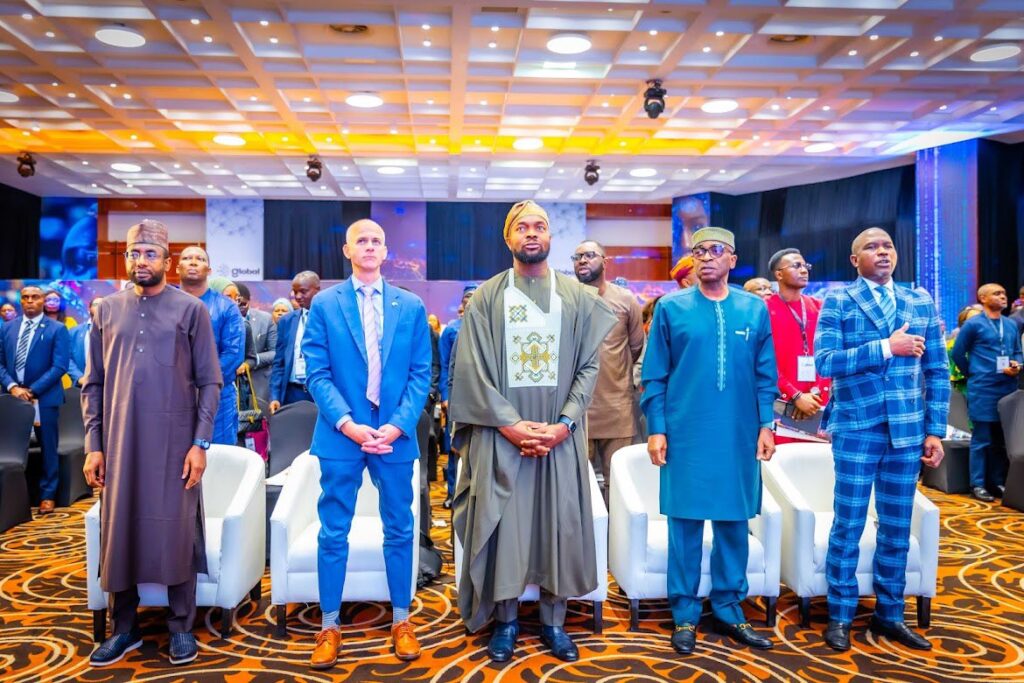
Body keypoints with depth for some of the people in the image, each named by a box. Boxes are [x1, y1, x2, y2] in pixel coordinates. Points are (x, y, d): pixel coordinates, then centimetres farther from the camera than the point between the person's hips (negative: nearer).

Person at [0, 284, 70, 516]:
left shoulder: (57, 329, -3)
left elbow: (59, 366, -9)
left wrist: (32, 390, -15)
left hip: (44, 398, -3)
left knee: (48, 448, 5)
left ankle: (47, 495, 15)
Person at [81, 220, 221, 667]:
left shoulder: (190, 309, 0)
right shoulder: (107, 310, 8)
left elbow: (210, 382, -2)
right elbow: (93, 384, 9)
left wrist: (200, 443, -9)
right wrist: (93, 444, 2)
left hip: (175, 441, -3)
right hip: (120, 442, 3)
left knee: (176, 530, 3)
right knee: (119, 530, 9)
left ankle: (181, 627, 17)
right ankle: (124, 628, 24)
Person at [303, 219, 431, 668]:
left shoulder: (411, 306, 5)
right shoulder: (324, 304, 2)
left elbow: (421, 374, 2)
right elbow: (317, 373, -3)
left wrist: (397, 425, -11)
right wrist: (347, 424, -15)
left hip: (395, 434, 1)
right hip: (341, 434, -1)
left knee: (399, 531, 10)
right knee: (333, 534, 6)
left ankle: (401, 622, 26)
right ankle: (329, 627, 21)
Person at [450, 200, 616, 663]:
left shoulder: (578, 297, 6)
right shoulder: (485, 298, 2)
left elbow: (588, 365, 1)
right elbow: (473, 370, -4)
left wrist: (564, 423, -12)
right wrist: (511, 425, -14)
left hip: (560, 434, 1)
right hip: (501, 433, -1)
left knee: (559, 525, 7)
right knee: (503, 524, 5)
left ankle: (553, 621, 23)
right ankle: (506, 620, 22)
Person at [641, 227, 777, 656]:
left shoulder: (755, 309, 6)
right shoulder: (671, 308, 0)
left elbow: (765, 374, 9)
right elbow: (654, 375, 0)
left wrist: (765, 425, 2)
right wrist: (656, 429, -5)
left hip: (739, 435, 2)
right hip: (685, 434, -2)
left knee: (734, 522, 10)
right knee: (686, 523, 5)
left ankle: (728, 610, 25)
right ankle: (685, 614, 18)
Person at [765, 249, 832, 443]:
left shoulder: (819, 308, 13)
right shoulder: (764, 309, -3)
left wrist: (823, 394, -4)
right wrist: (795, 396, -14)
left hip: (819, 407, 5)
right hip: (783, 408, -4)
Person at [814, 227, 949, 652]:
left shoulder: (921, 302, 9)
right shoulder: (838, 301, -2)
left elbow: (937, 371, 9)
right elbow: (824, 361, -14)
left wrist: (935, 430, 3)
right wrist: (886, 348, -18)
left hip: (907, 431, 4)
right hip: (857, 430, -3)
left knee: (897, 528, 12)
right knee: (848, 526, 4)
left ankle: (889, 614, 26)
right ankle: (840, 615, 17)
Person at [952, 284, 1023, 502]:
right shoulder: (973, 324, -5)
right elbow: (958, 354, -2)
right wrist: (974, 375, 4)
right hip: (982, 390, -6)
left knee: (1003, 439, 11)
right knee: (982, 440, -1)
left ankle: (999, 482, 21)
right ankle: (978, 485, 5)